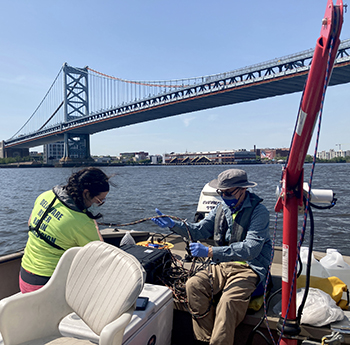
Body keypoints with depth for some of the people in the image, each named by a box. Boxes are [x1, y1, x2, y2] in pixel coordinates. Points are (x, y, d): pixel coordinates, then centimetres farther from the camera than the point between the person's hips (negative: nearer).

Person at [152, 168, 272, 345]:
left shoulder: (258, 211, -12)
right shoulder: (222, 206, 8)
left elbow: (251, 248, -24)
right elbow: (200, 230, 11)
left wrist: (210, 252, -29)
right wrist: (173, 224, -5)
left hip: (250, 268, -5)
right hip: (223, 265, 6)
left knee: (228, 300, -32)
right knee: (193, 285, -19)